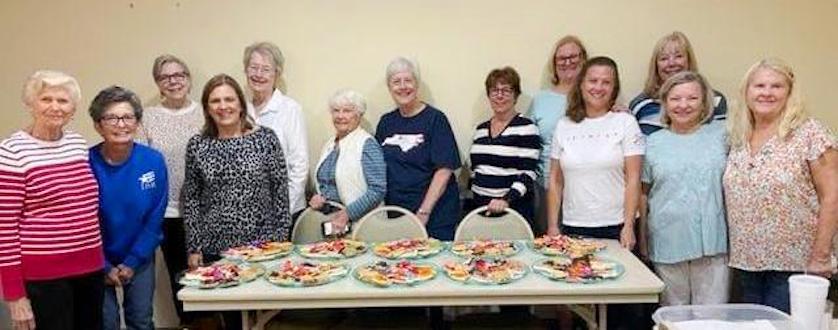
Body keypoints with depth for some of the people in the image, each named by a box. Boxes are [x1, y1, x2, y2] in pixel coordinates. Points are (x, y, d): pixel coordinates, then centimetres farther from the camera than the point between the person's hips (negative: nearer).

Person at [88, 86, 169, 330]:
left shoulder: (154, 161, -14)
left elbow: (155, 218, -9)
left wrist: (133, 261, -9)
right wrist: (104, 266, -11)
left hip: (139, 258, 2)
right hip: (98, 261, -1)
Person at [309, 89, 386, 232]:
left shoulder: (367, 144, -10)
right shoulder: (330, 144, 11)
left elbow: (378, 189, -18)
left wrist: (348, 213, -21)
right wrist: (319, 197, 2)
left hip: (358, 221, -6)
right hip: (329, 221, 6)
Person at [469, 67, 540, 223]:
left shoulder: (526, 128, -7)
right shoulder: (480, 129, 12)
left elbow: (527, 175, -14)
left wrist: (506, 200, -26)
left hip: (513, 209, -5)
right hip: (480, 208, 5)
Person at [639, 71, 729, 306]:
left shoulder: (721, 135, 5)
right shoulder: (653, 143, 6)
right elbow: (644, 193, 9)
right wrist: (642, 239, 8)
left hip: (713, 243, 0)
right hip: (668, 244, 1)